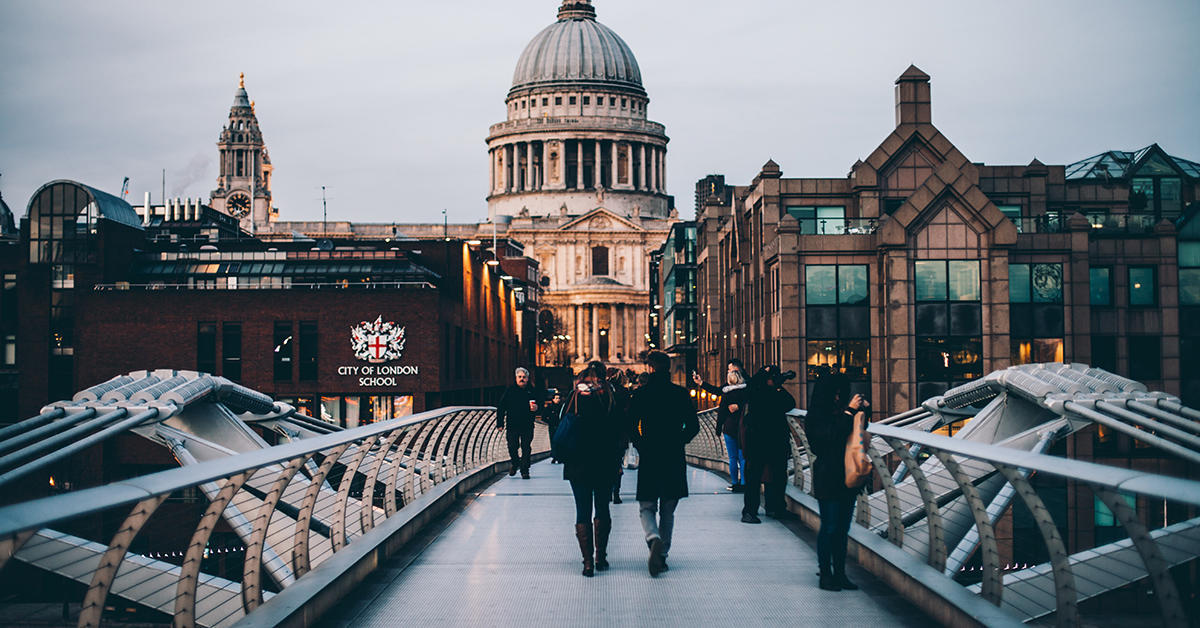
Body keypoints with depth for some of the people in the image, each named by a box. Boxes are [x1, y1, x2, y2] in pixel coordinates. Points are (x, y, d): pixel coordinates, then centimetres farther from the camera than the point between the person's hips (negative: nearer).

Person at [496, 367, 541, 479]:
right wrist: (500, 423, -1)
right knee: (512, 447, -3)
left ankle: (525, 470, 5)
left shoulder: (533, 391, 6)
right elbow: (501, 407, 4)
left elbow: (540, 403, 13)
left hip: (527, 426, 0)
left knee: (526, 448, -3)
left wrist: (536, 407, -12)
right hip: (512, 425, 0)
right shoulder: (509, 390, 4)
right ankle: (515, 463, 26)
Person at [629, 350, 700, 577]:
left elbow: (631, 428, -5)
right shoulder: (681, 394, 0)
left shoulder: (640, 394, -4)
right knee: (667, 511, 14)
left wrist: (642, 447, 9)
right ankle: (662, 556, 15)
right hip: (675, 460, 2)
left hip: (649, 459, -2)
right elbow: (693, 426, 1)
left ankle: (654, 539, -23)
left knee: (647, 507, 6)